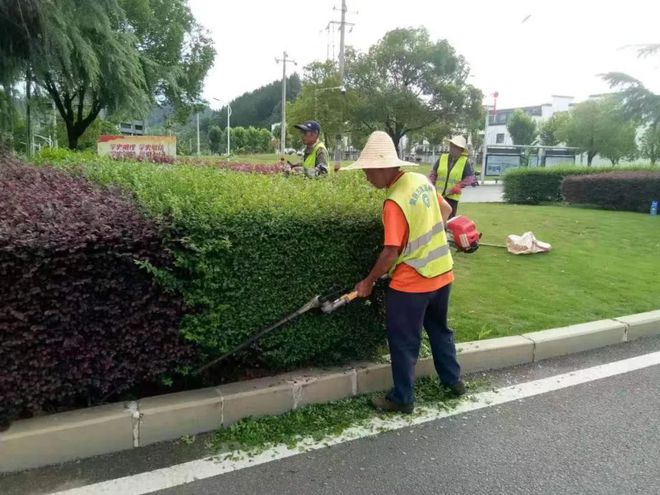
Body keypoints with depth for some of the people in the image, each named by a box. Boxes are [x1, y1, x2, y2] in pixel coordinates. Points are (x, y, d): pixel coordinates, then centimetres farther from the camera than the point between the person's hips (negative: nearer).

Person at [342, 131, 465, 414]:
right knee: (440, 330, 25)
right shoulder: (421, 180, 1)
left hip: (411, 283, -8)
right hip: (442, 274, 8)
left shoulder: (394, 203, -23)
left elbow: (391, 254, -22)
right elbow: (446, 210, 15)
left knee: (403, 343, 8)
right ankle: (453, 380, 40)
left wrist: (368, 282, -10)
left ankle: (402, 399, 21)